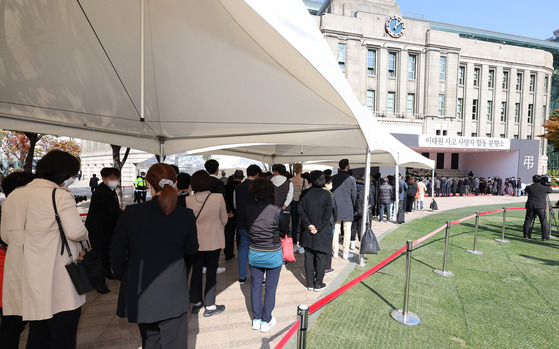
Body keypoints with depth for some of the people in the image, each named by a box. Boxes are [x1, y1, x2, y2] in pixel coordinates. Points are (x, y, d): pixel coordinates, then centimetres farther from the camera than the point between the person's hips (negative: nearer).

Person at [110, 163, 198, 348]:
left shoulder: (131, 213, -9)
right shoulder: (186, 215, -10)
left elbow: (116, 253, -3)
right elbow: (191, 249, 4)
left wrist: (124, 278, 14)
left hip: (139, 295, 2)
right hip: (172, 294, -2)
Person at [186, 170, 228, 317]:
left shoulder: (188, 200, -12)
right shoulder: (218, 197, -17)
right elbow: (224, 219, -5)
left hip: (196, 241, 2)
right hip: (214, 240, -2)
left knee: (196, 271, 16)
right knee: (211, 272, 10)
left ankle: (196, 303, 31)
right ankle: (209, 307, 19)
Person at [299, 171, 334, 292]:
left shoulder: (305, 194, -3)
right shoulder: (326, 194, -9)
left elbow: (301, 211, -7)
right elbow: (328, 214, -14)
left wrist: (308, 225, -8)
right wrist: (318, 228, -10)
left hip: (307, 232, 3)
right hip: (322, 232, -2)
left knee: (308, 257, 12)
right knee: (320, 258, 10)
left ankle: (310, 283, 22)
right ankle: (318, 284, 18)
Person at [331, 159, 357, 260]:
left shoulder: (333, 178, -1)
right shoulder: (351, 179, -8)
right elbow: (354, 196, -3)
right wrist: (355, 209, 9)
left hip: (336, 209, 3)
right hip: (348, 209, -2)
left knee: (335, 230, 10)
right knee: (347, 231, 7)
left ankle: (335, 252, 17)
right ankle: (345, 253, 13)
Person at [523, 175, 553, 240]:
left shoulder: (529, 187, -2)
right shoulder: (544, 188, -4)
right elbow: (550, 190, 14)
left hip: (530, 206, 2)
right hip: (541, 207, -2)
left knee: (528, 220, 10)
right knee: (544, 222, 4)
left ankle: (526, 234, 15)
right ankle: (545, 236, 4)